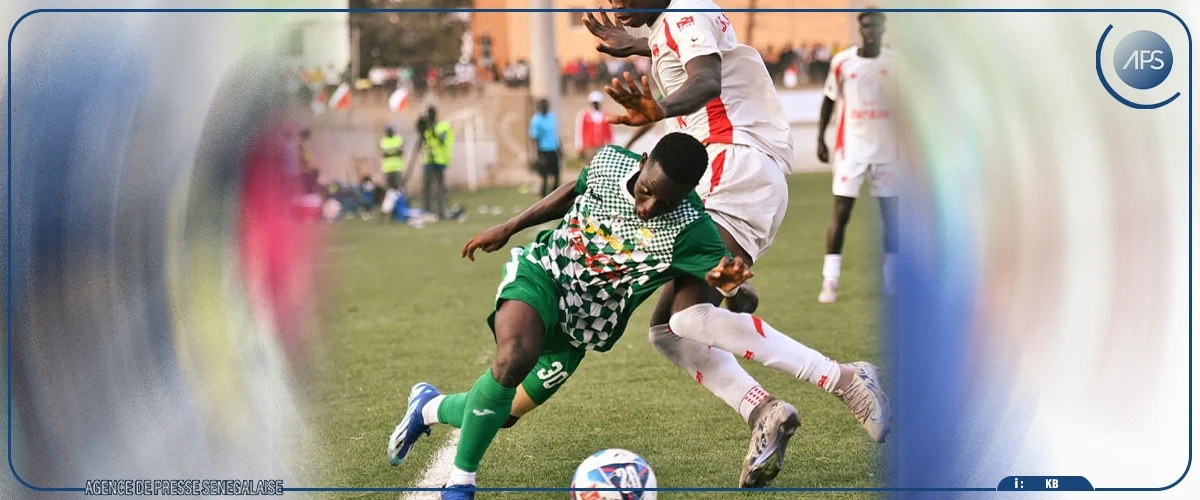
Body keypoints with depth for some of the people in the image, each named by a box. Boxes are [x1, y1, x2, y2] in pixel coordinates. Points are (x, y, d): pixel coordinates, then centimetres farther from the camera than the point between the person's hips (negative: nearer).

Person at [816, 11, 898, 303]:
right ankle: (829, 281, -4)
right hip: (851, 148, -1)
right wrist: (820, 138, 7)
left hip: (888, 149, 1)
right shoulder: (842, 62, -1)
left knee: (891, 215, 3)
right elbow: (829, 99, 10)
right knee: (840, 214, -7)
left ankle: (891, 281, 11)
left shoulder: (896, 62, 0)